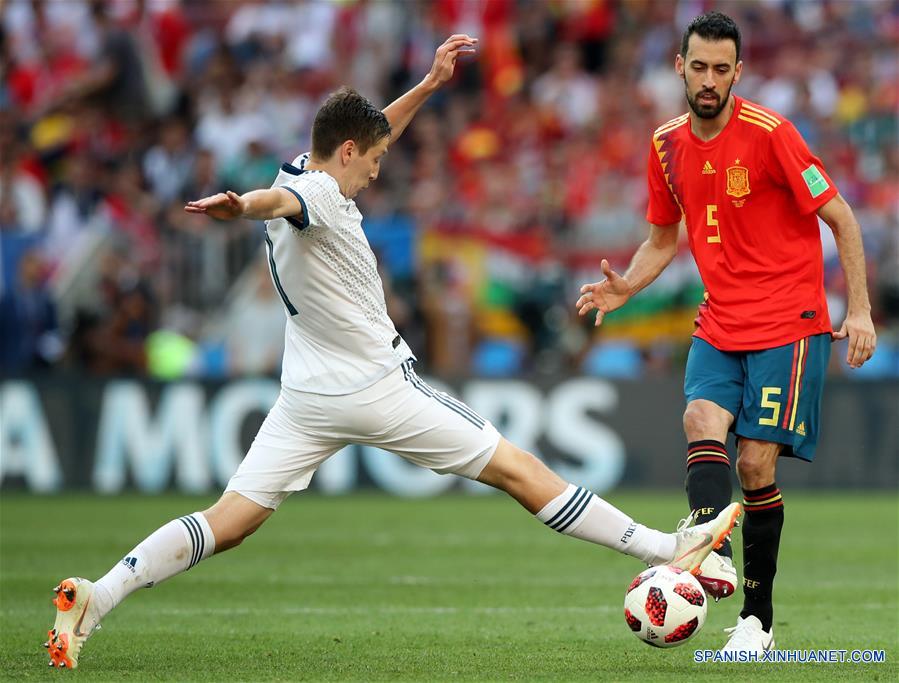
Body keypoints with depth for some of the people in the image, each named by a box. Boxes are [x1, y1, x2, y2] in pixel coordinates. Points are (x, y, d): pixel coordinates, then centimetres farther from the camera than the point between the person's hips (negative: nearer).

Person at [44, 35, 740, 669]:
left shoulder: (310, 173, 10)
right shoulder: (316, 194, -18)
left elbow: (370, 136, 28)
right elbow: (279, 199, -43)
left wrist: (429, 85, 24)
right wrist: (244, 205, -65)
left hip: (308, 399, 8)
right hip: (378, 388, -8)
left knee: (226, 524, 0)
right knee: (518, 470, 2)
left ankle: (98, 596, -18)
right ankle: (663, 549, 8)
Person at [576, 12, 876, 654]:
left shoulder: (770, 133, -12)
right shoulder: (668, 144, 6)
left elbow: (841, 219, -7)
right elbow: (664, 238, 19)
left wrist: (859, 310, -11)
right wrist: (625, 285, 0)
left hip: (788, 323, -5)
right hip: (720, 326, 5)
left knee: (756, 463, -9)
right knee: (702, 421, -23)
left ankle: (758, 618, 3)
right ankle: (713, 557, -41)